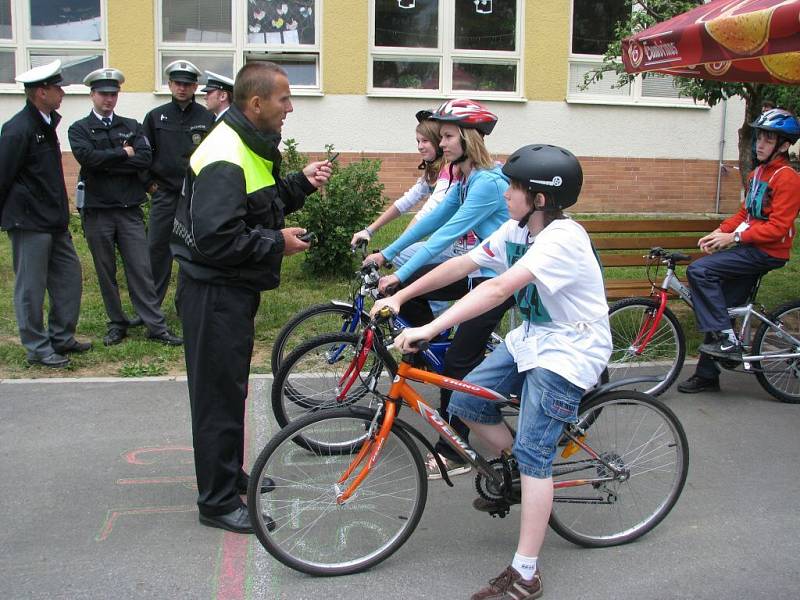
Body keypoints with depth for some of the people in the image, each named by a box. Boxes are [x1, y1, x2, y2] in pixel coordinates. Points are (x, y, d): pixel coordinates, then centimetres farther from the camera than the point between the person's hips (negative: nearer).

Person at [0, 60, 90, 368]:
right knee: (31, 287, 2)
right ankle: (37, 348, 13)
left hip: (54, 220, 9)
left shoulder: (46, 122, 11)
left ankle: (62, 338, 25)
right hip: (29, 221, -9)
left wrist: (61, 212, 17)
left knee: (69, 276, 12)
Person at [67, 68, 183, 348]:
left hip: (129, 209, 1)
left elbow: (145, 159, -6)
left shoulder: (132, 126, 10)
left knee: (141, 269, 0)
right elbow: (87, 157, -15)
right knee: (105, 272, 8)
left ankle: (156, 325, 3)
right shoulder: (79, 129, 4)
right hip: (97, 211, -1)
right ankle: (117, 324, 20)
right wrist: (123, 152, -8)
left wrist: (106, 162, -10)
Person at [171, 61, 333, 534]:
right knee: (219, 391, -2)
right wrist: (277, 243, -20)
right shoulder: (224, 159, -24)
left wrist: (301, 183, 6)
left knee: (233, 384, 21)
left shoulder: (253, 147, 11)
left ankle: (231, 473, 37)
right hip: (214, 291, -11)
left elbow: (262, 206, 21)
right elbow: (215, 238, -29)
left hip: (235, 287, 11)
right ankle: (218, 500, 10)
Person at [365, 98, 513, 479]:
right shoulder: (464, 180, 9)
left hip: (495, 280, -9)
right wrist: (386, 254, 5)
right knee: (406, 288, -3)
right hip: (473, 271, 9)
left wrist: (399, 275, -27)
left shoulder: (488, 183, -22)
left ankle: (453, 454, 3)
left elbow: (446, 234, -26)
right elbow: (432, 220, 9)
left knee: (459, 363, -9)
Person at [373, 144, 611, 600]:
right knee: (467, 402, 2)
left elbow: (498, 289, -37)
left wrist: (430, 328, -43)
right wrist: (399, 296, -5)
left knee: (533, 453, -12)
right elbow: (461, 265, -1)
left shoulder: (563, 238, -27)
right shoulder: (517, 230, 0)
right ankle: (520, 476, 25)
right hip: (531, 337, 9)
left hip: (569, 350, -9)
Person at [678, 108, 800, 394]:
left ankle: (727, 339, -18)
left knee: (699, 270, -24)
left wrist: (734, 237, -22)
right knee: (722, 309, 8)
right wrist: (720, 231, 3)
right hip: (749, 249, 9)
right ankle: (707, 375, 18)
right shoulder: (758, 172, 16)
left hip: (767, 252, -9)